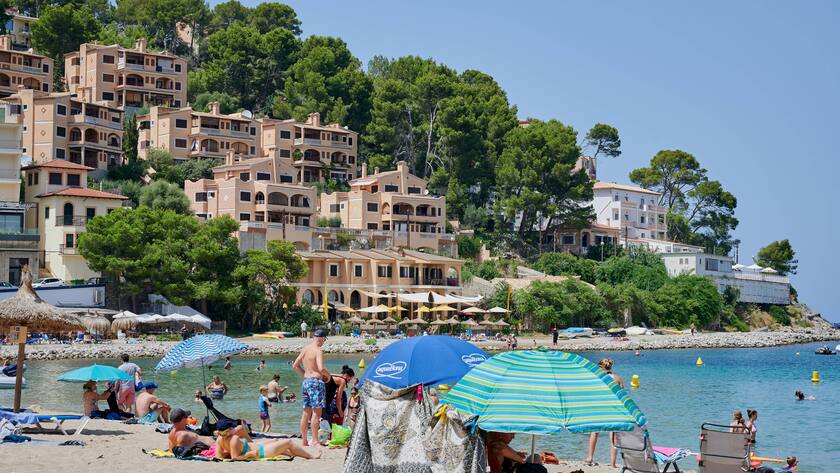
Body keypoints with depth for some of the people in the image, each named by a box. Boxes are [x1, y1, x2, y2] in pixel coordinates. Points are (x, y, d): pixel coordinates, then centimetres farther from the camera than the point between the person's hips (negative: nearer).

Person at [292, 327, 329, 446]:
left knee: (306, 412, 12)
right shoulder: (318, 350, -13)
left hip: (306, 381, 8)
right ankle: (315, 441, -8)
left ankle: (304, 440, 16)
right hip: (316, 382, -8)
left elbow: (295, 365, 16)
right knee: (316, 412, -6)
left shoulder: (305, 349, 11)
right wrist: (328, 375, -4)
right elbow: (321, 368, -23)